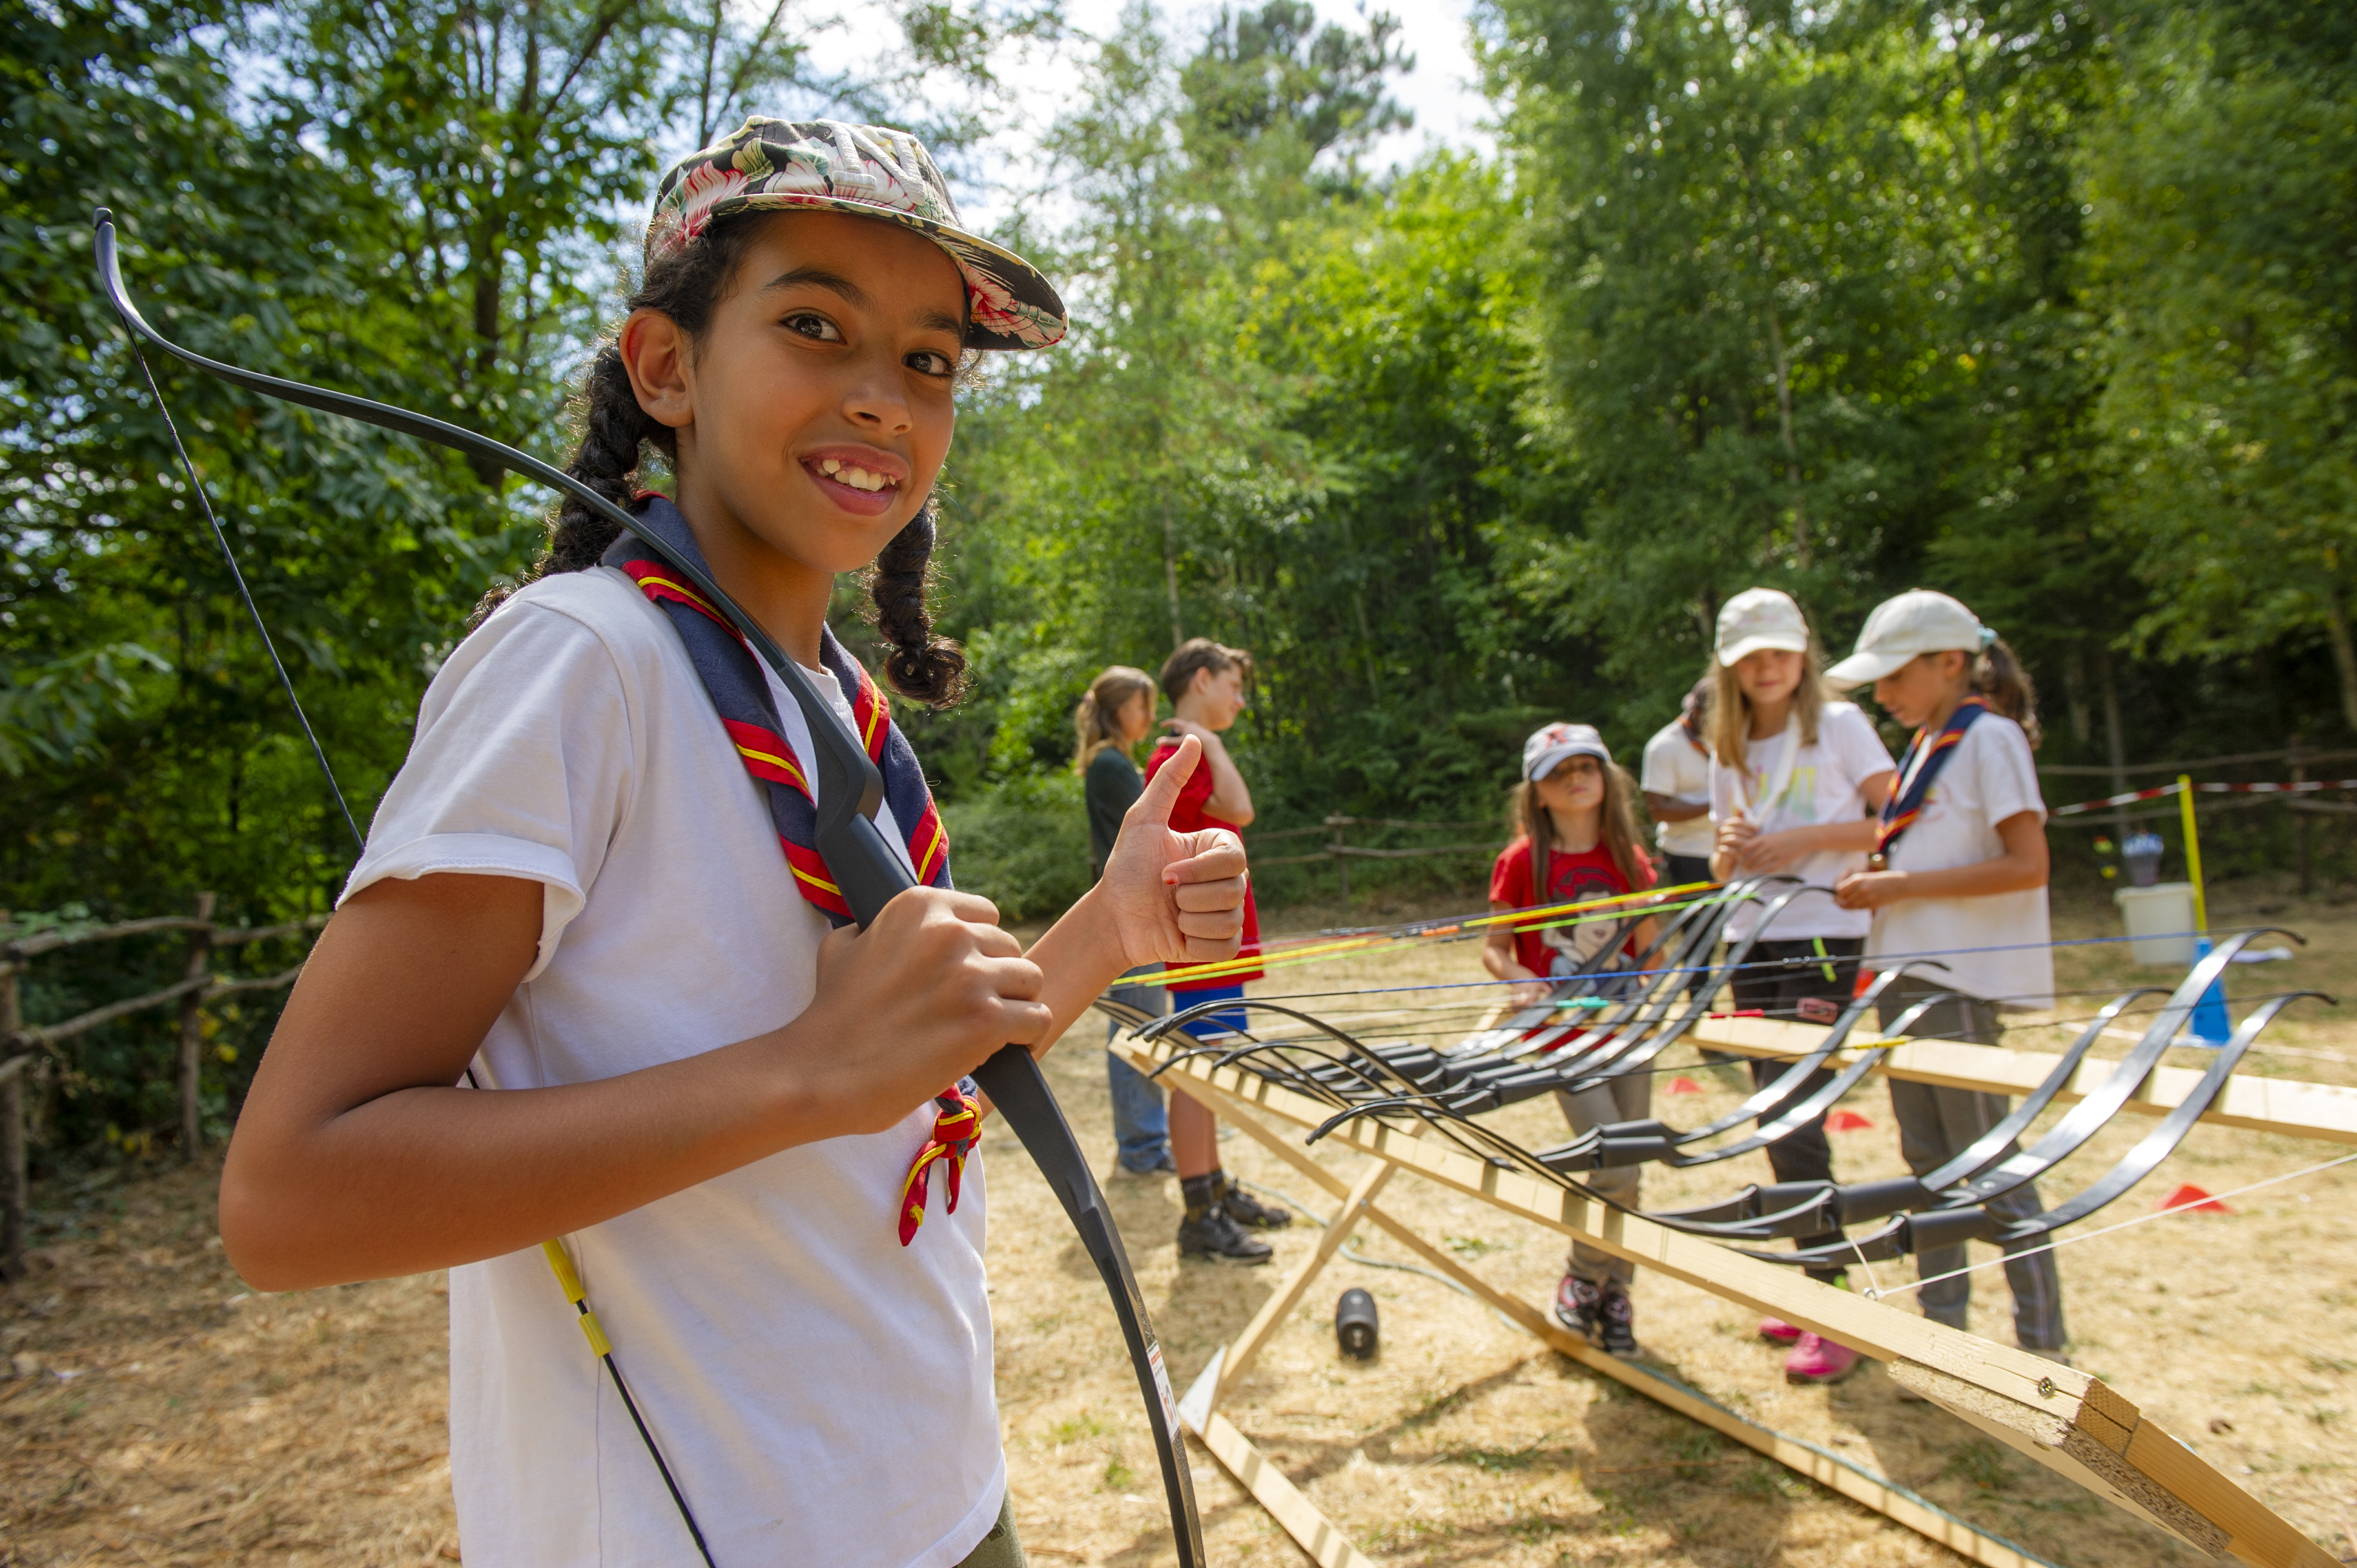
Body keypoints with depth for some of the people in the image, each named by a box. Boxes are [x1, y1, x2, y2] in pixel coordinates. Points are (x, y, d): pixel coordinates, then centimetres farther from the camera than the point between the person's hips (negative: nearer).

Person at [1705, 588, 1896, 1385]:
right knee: (1777, 1121, 9)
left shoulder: (1839, 724, -1)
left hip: (1823, 938, -6)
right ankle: (1813, 1288, 22)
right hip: (1751, 941, 6)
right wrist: (1730, 850, -6)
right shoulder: (1729, 750, 14)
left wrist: (1804, 841, -16)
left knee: (1791, 1116, -13)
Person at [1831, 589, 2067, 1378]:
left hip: (1960, 984, -9)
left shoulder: (1989, 737, -11)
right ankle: (1942, 1319, 24)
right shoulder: (1927, 744, 15)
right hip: (1908, 976, 9)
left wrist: (1904, 885, -18)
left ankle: (2043, 1343, 10)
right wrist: (1878, 875, 3)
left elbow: (2028, 865, -19)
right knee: (1929, 1159, 14)